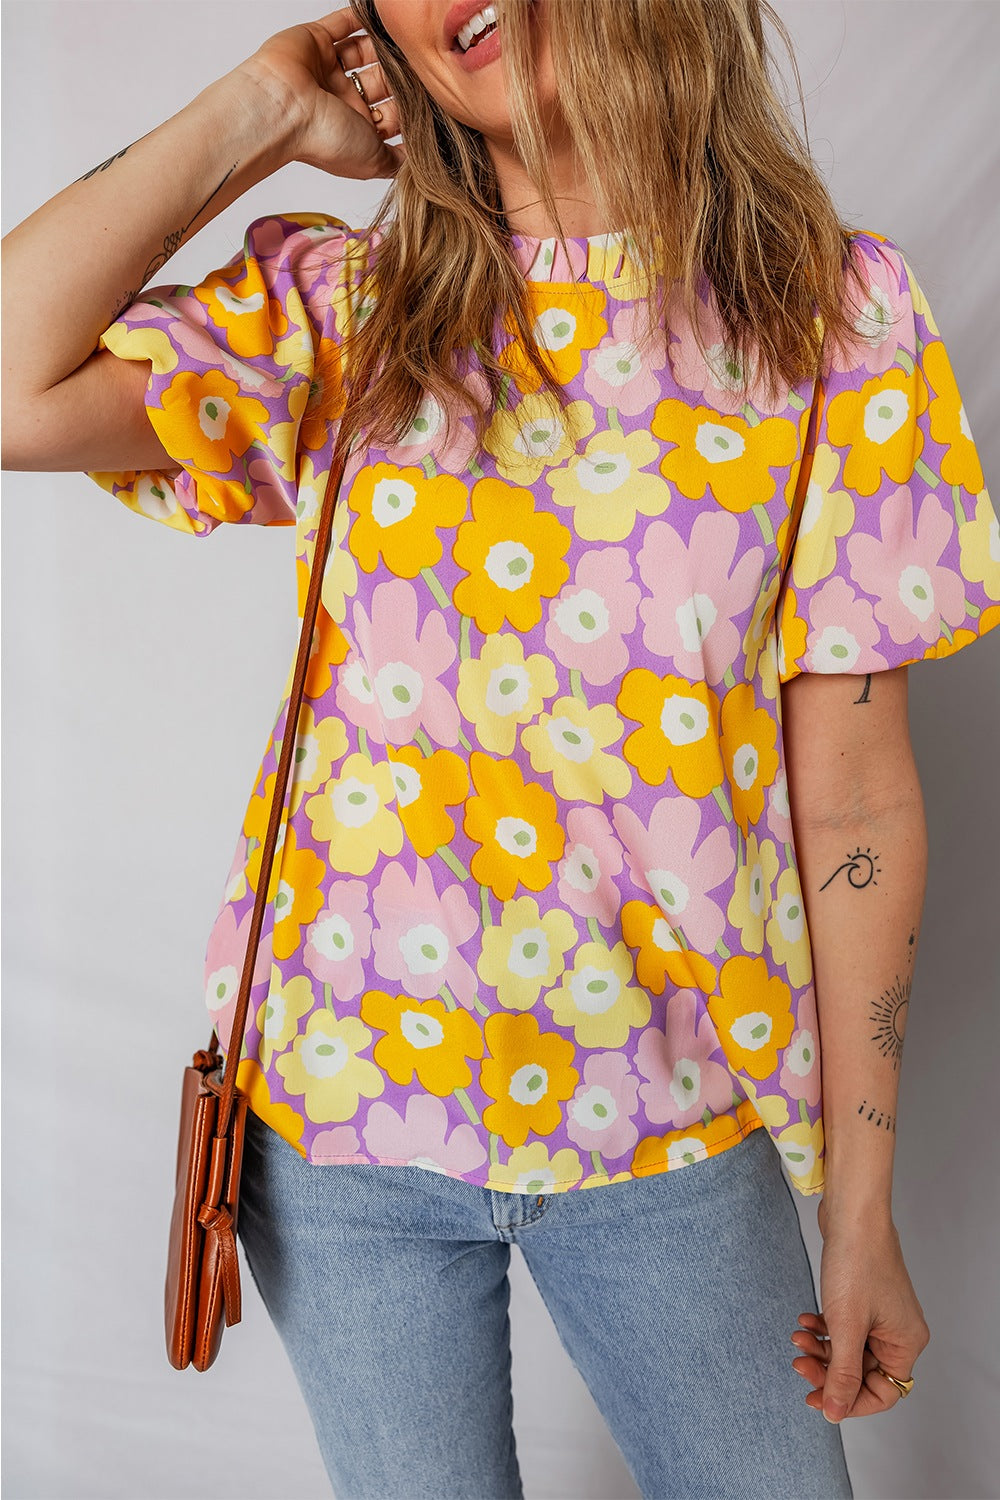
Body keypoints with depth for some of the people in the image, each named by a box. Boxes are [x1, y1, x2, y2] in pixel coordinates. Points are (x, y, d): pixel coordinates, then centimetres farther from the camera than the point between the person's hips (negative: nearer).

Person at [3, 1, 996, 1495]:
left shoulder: (834, 313, -4)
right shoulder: (331, 309, 0)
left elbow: (855, 795, -5)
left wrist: (863, 1208, -2)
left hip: (670, 1117, 0)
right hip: (343, 1094, 1)